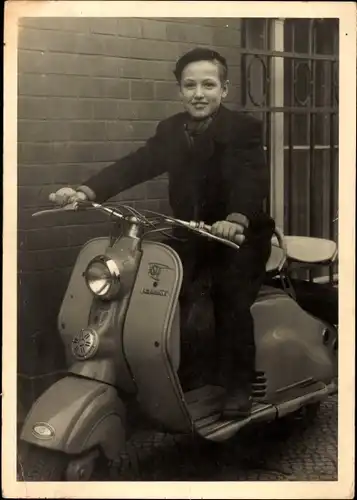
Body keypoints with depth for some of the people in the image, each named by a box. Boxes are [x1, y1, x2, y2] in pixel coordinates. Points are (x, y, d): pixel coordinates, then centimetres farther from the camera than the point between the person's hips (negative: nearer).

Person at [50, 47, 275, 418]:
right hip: (190, 233, 5)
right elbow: (135, 165, -9)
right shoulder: (170, 130, 1)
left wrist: (236, 218, -52)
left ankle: (239, 386, -8)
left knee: (231, 299, -23)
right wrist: (87, 190, -25)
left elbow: (252, 179, -31)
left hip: (240, 233, -5)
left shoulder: (245, 129, -15)